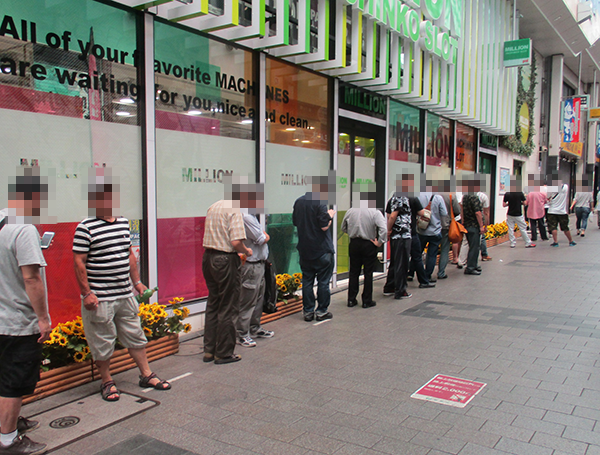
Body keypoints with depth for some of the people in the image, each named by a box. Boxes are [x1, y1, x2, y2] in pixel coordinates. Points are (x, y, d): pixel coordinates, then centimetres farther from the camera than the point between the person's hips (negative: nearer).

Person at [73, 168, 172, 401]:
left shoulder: (124, 223, 8)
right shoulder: (86, 227, -12)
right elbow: (79, 262, -12)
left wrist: (137, 281, 17)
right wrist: (86, 293, -15)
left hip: (125, 294, 6)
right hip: (100, 298, -6)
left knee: (135, 335, 15)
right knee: (102, 342, 6)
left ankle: (146, 375, 28)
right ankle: (107, 382, 24)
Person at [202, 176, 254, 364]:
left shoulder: (213, 207, 12)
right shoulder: (234, 210, -14)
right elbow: (236, 242, -22)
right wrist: (246, 251, -3)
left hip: (208, 257, 8)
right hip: (225, 260, -8)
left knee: (213, 304, 18)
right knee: (228, 308, 3)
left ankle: (209, 350, 25)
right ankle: (223, 354, 12)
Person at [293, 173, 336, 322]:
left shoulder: (299, 201, 6)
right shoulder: (320, 202, -16)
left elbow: (295, 222, 14)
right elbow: (324, 226, -17)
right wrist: (330, 215, -1)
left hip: (305, 249, 6)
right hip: (321, 249, -6)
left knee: (307, 280, 11)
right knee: (323, 281, 5)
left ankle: (308, 311, 15)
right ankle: (322, 311, 11)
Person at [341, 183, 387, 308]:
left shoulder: (350, 211, -1)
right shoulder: (375, 212, -14)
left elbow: (343, 227, 11)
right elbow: (384, 229, -23)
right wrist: (379, 242, -11)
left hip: (354, 244, 3)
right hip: (369, 245, -3)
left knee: (354, 272, 14)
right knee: (368, 273, 8)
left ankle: (351, 299, 18)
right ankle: (367, 301, 14)